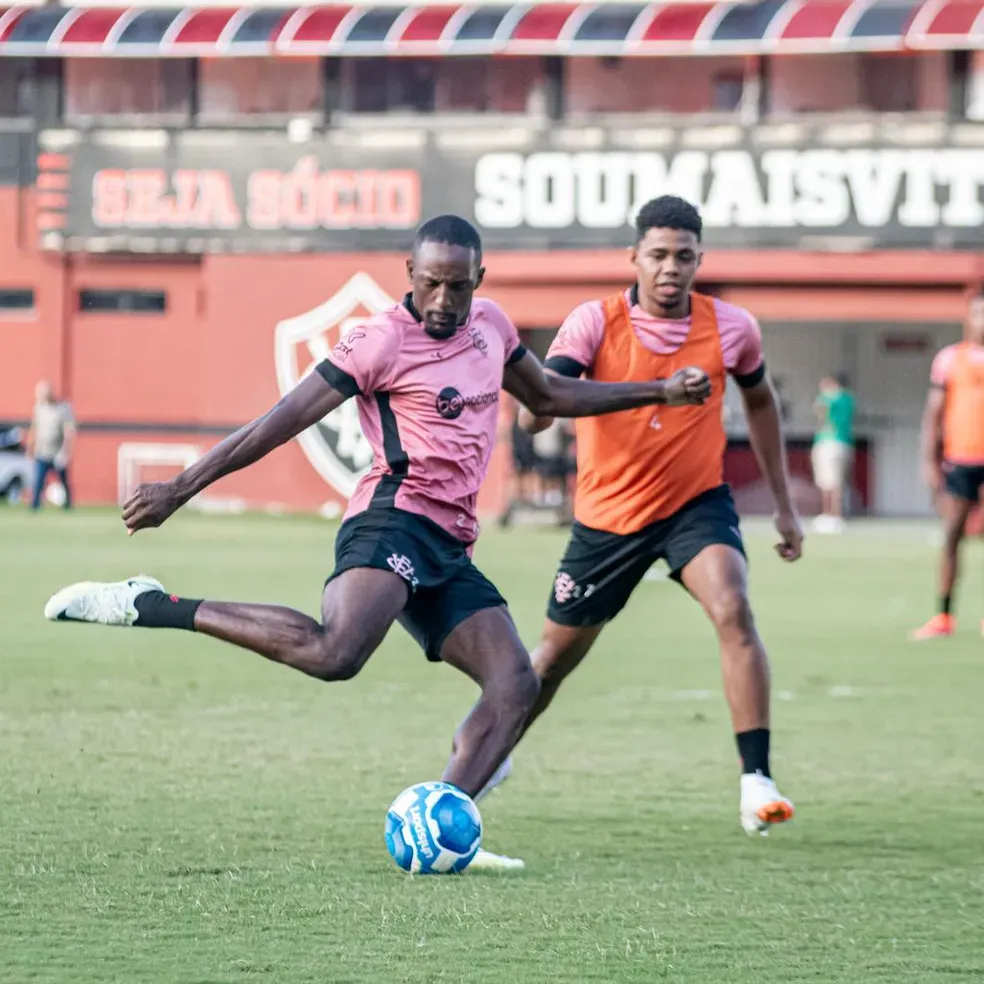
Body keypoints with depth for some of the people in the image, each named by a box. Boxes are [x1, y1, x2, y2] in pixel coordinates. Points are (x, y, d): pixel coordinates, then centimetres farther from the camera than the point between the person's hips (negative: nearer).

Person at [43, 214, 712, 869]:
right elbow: (281, 423, -5)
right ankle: (150, 607, -28)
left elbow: (550, 397, 36)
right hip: (395, 519, -8)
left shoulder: (491, 325, 18)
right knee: (335, 653, -34)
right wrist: (180, 489, -8)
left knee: (516, 685, -6)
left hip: (449, 548, 8)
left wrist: (658, 392, 35)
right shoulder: (382, 343, -5)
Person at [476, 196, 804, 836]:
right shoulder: (596, 322, -14)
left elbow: (759, 400, 12)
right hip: (608, 513, 0)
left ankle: (757, 782, -26)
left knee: (734, 613, -27)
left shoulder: (731, 328, -8)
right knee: (559, 651, 13)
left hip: (697, 502, 0)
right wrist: (539, 405, -51)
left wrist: (784, 504, 14)